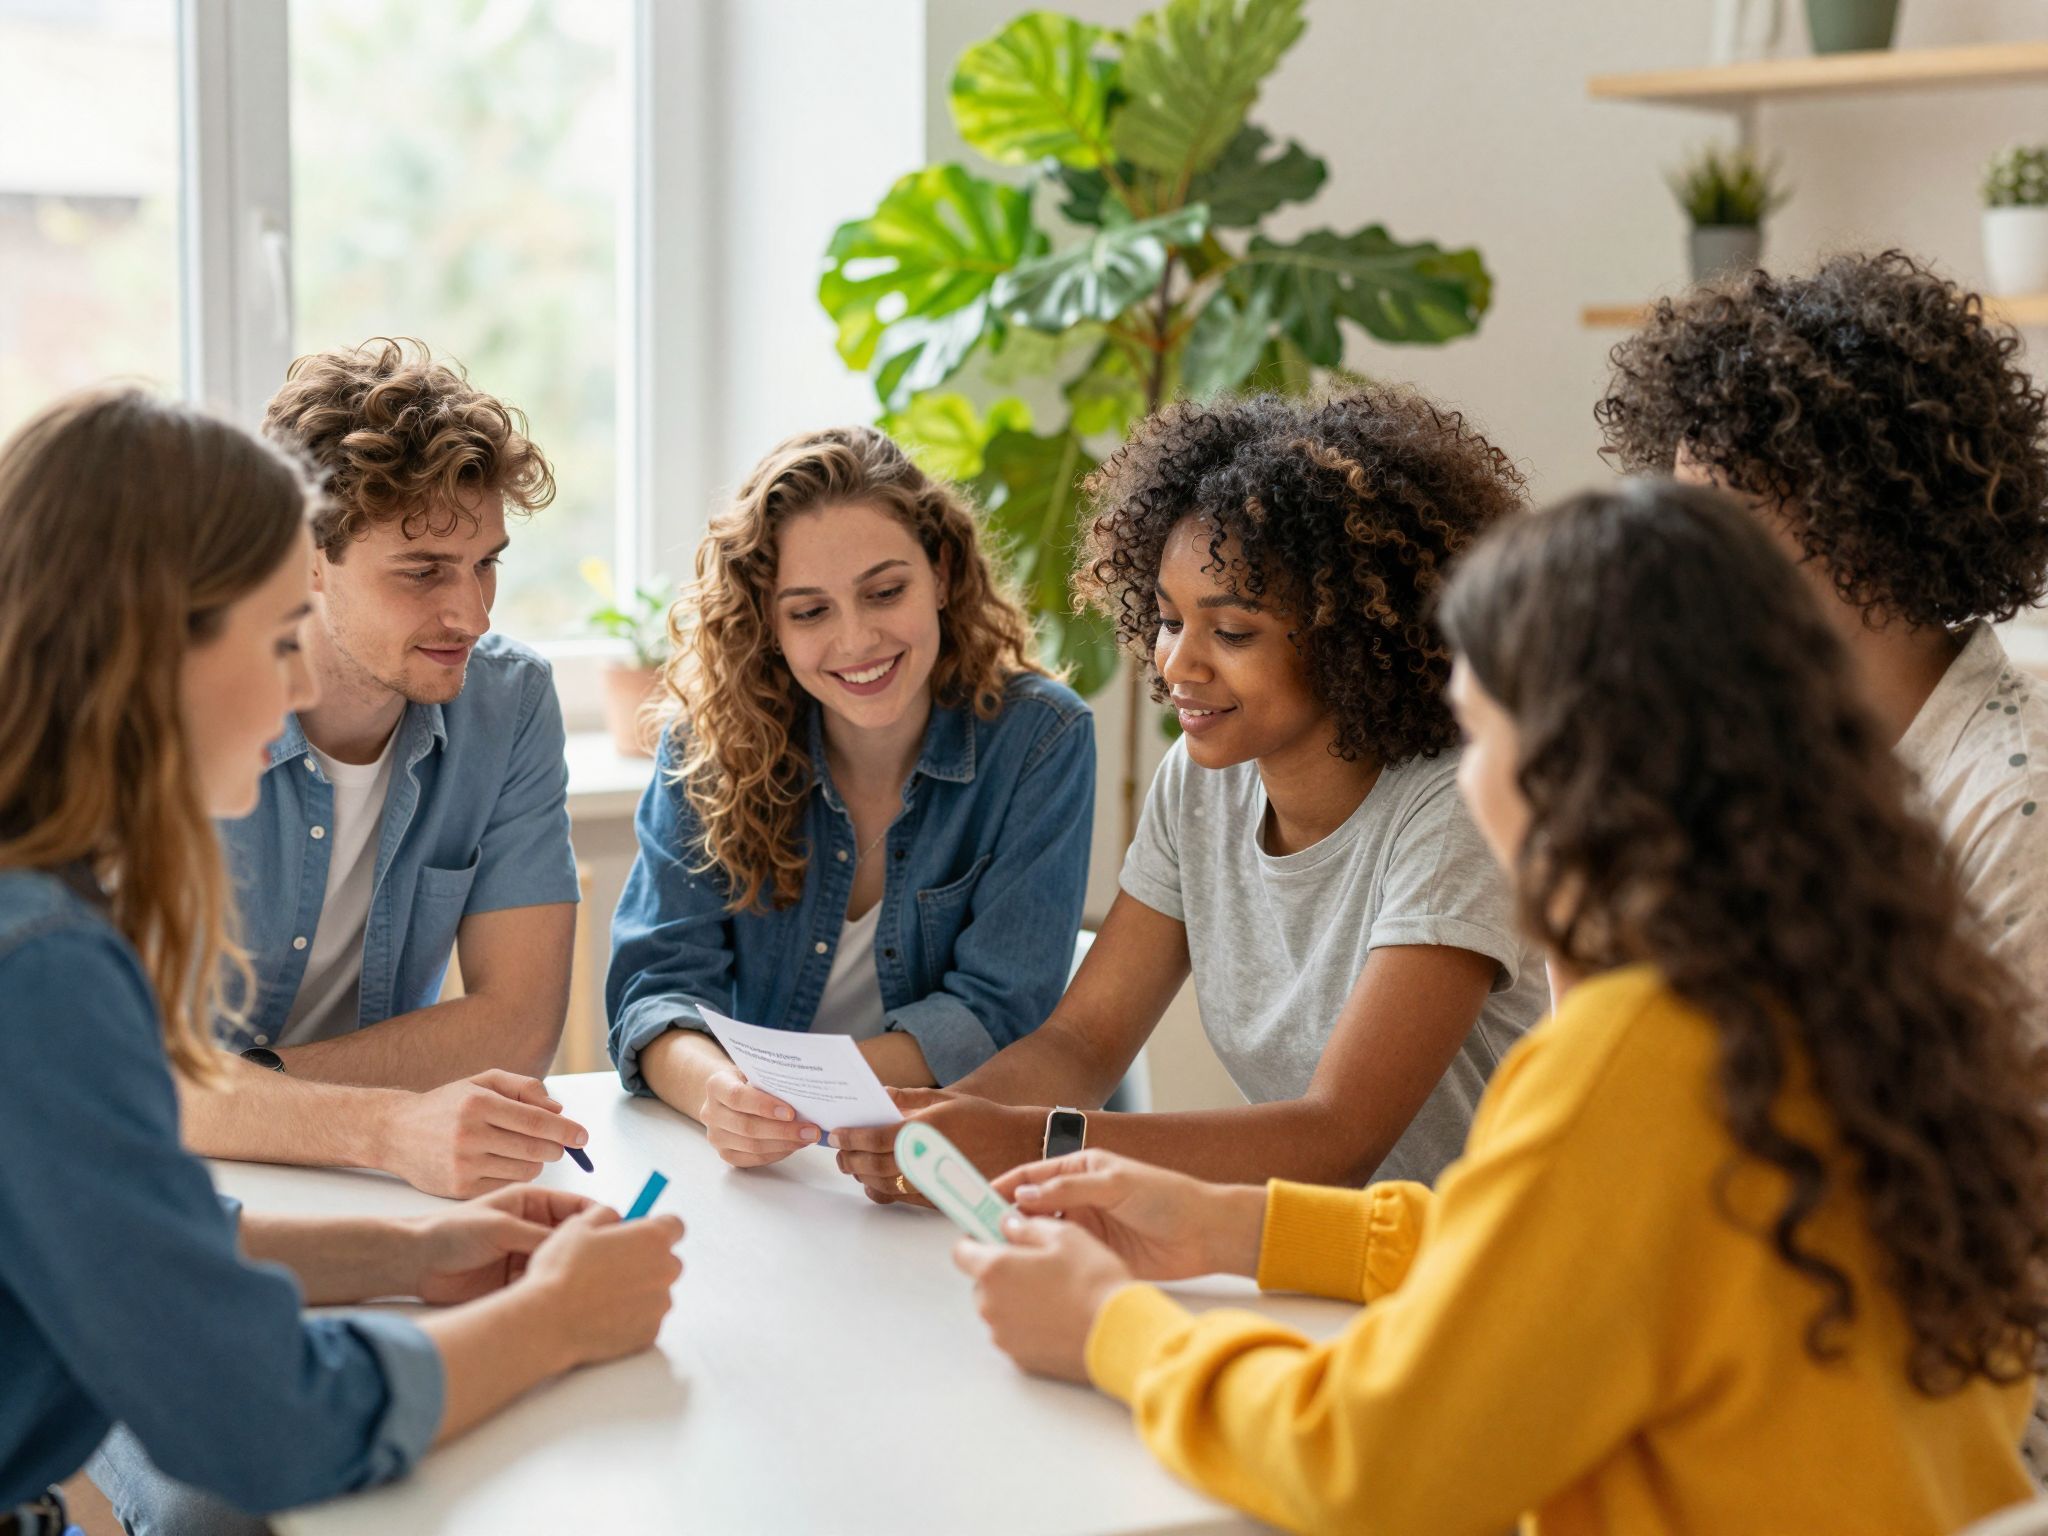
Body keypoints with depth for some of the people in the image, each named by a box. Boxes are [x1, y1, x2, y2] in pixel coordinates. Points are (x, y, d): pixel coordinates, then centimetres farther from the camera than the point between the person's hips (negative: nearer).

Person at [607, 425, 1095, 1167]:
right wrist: (717, 1092, -30)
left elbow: (998, 1011, -9)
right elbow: (659, 980, -7)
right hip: (754, 1178, 2)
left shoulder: (1038, 739, -7)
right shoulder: (710, 743, -3)